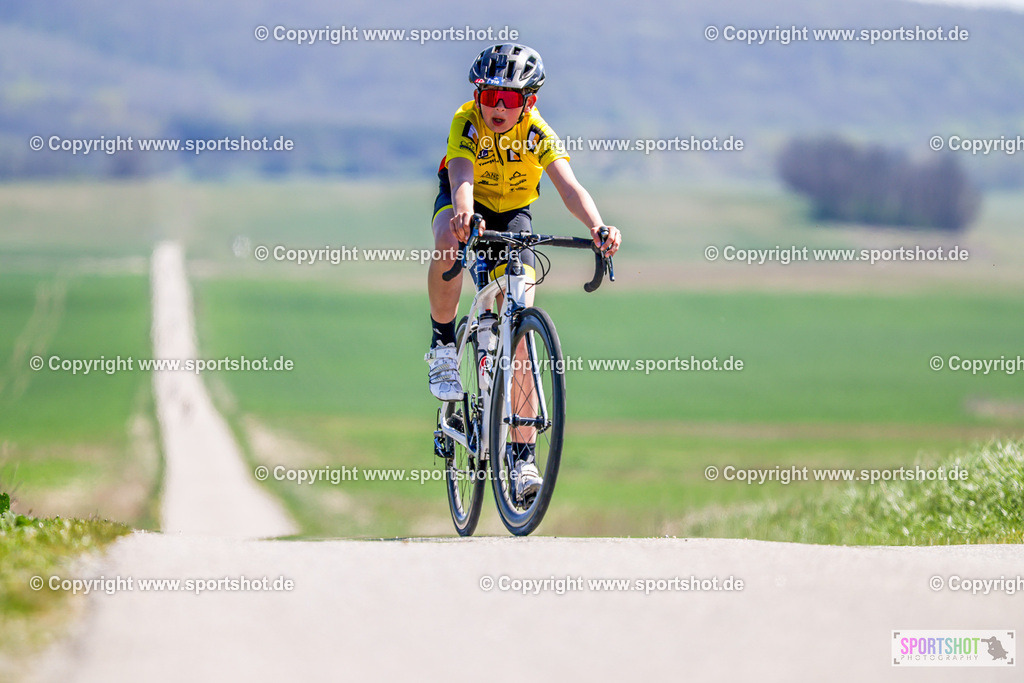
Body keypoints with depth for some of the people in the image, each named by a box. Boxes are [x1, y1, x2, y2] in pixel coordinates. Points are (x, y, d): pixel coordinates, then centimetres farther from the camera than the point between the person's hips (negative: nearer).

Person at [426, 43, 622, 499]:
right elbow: (462, 177, -46)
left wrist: (597, 226, -59)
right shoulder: (467, 123, -28)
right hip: (465, 202, -1)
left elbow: (569, 187, -39)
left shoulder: (538, 134, -25)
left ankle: (522, 454, -8)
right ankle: (443, 343, -16)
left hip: (513, 214, 1)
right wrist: (464, 215, -68)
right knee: (450, 242, -40)